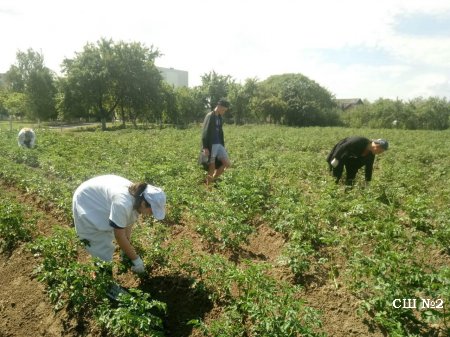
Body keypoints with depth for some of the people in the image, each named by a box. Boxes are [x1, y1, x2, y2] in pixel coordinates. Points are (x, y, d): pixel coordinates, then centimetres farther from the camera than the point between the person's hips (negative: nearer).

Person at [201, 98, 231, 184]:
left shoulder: (220, 117, 14)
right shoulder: (210, 116, -10)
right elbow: (205, 133, -15)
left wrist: (223, 145, 19)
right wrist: (205, 148, -20)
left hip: (219, 145, 8)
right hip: (211, 146, -8)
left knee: (227, 164, 2)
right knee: (212, 168, -2)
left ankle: (213, 180, 17)